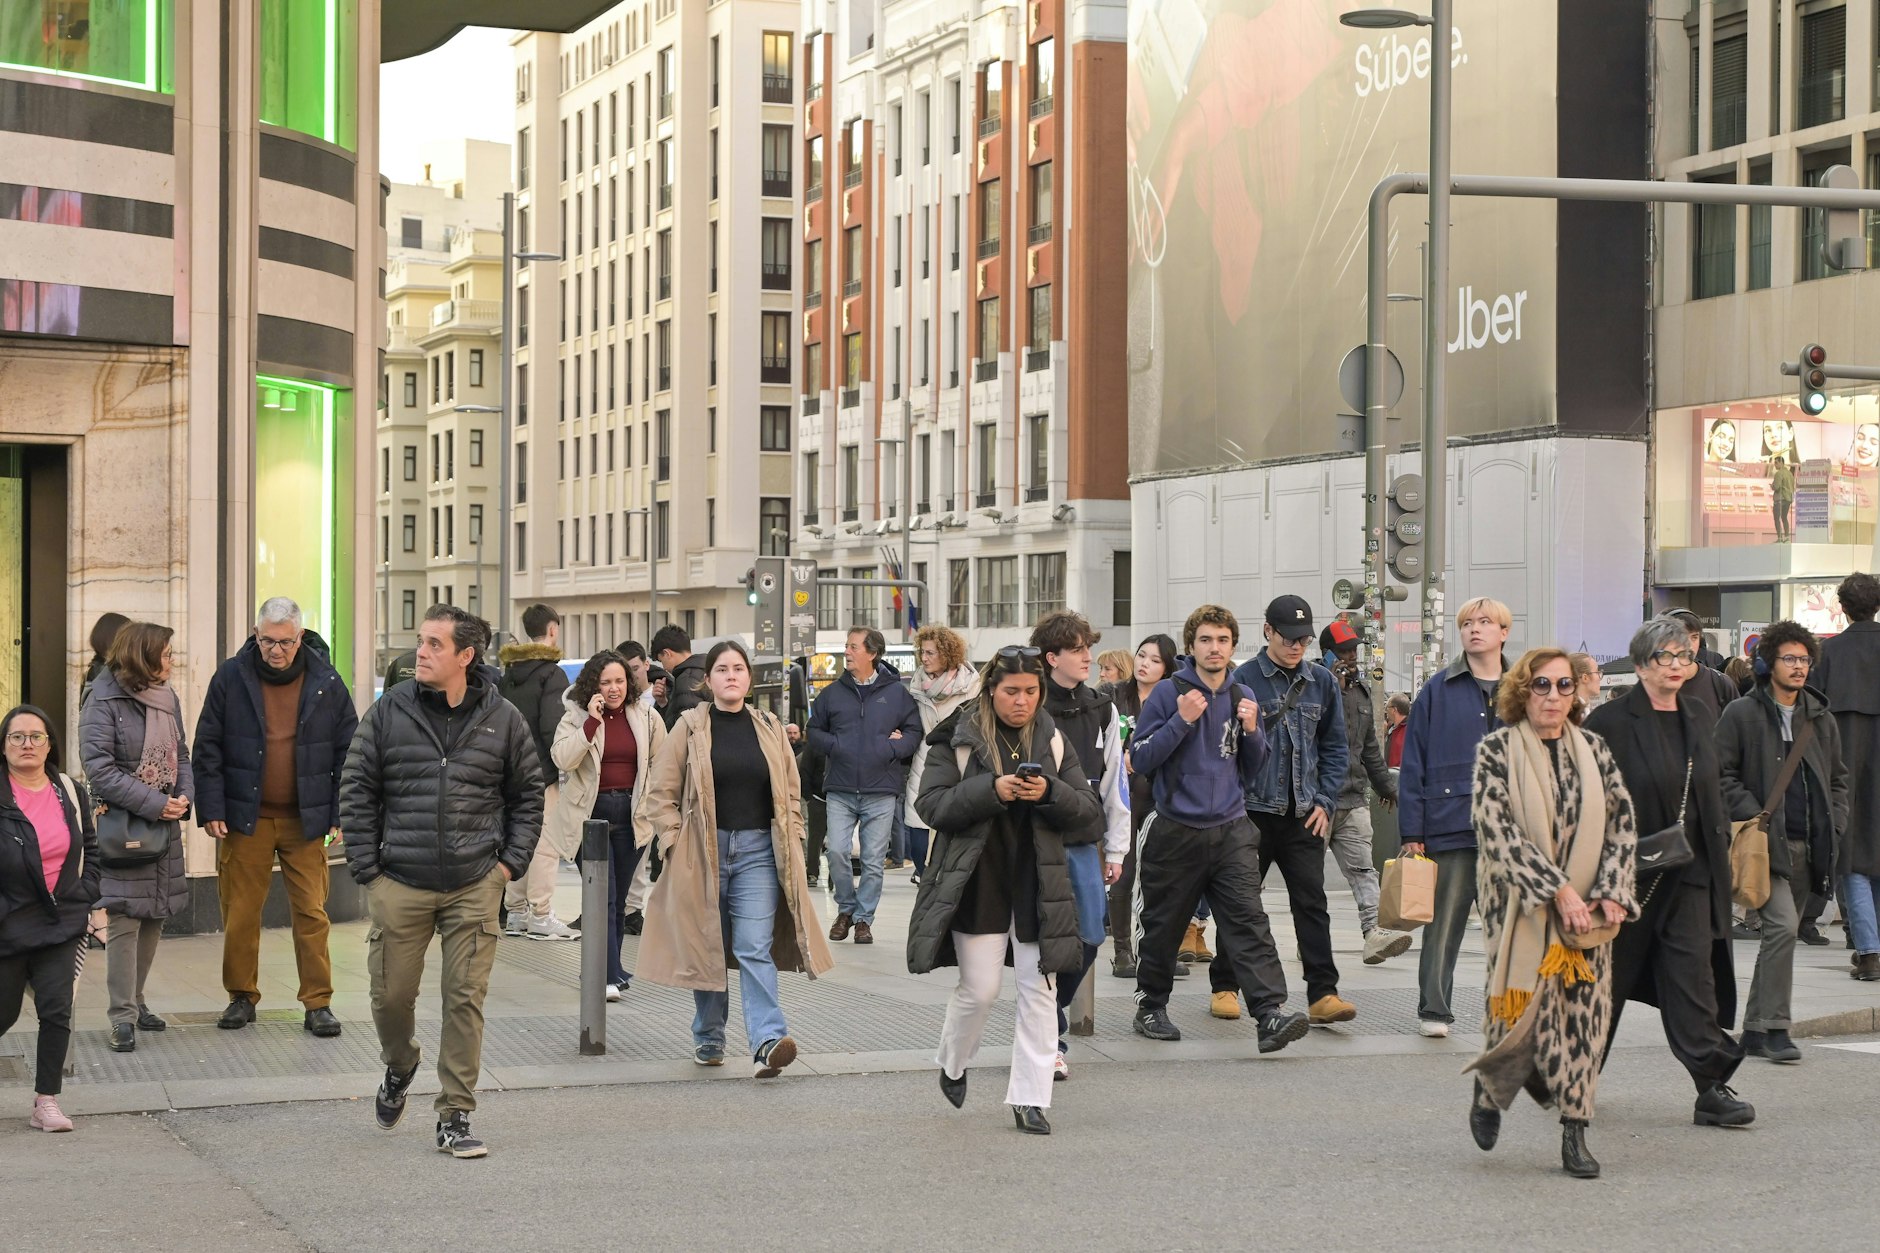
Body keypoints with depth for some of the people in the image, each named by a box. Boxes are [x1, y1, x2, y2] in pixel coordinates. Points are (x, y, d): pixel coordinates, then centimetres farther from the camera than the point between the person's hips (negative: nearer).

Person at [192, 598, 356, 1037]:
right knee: (240, 913, 4)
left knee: (311, 913, -1)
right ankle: (242, 997, 19)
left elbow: (347, 750, 6)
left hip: (306, 819, 0)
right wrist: (211, 810, -5)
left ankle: (318, 1004, 6)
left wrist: (341, 814, 1)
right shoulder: (231, 678, -1)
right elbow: (207, 748, 2)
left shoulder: (326, 682, 0)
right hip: (245, 817, 0)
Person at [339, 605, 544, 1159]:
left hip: (475, 886, 0)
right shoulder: (389, 713, 0)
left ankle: (455, 1118, 7)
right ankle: (400, 1067, 39)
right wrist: (366, 867, -1)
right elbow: (356, 791, 4)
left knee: (465, 999, -1)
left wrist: (512, 862, 3)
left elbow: (528, 794, 12)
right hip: (399, 885, 0)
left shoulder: (503, 720, 2)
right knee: (391, 994, 6)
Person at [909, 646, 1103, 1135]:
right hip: (977, 880, -3)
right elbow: (934, 804, -10)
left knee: (1038, 989, -1)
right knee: (980, 988, 1)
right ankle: (952, 1064, 31)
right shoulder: (957, 738, -2)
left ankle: (1029, 1098, 6)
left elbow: (1088, 810, 4)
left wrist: (1050, 792, -16)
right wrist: (992, 789, -23)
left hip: (1036, 881, 3)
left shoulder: (1053, 740, 7)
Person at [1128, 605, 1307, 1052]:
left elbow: (1253, 770, 16)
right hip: (1175, 831, -2)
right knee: (1163, 928, 8)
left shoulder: (1243, 698, 10)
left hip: (1231, 831, 2)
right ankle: (1151, 1007, 27)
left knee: (1248, 921, -11)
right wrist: (1182, 720, -17)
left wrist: (1252, 731, -4)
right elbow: (1140, 759, -7)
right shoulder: (1168, 693, -3)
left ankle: (1271, 1014, -20)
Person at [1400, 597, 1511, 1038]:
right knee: (1443, 923, 1)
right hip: (1450, 829, -2)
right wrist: (1412, 832, -5)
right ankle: (1433, 1010, 8)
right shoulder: (1438, 692, 3)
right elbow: (1413, 765, 1)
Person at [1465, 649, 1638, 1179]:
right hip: (1520, 905, -3)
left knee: (1585, 1013, -3)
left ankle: (1574, 1132, 3)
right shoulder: (1496, 750, -3)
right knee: (1526, 1009, -5)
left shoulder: (1594, 751, 8)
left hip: (1587, 910, 3)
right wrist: (1557, 891, -17)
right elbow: (1498, 832, -11)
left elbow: (1623, 825, 8)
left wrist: (1610, 894, -6)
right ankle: (1488, 1085, 25)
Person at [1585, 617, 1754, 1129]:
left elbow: (1712, 794, 17)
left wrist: (1720, 853, 10)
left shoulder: (1700, 717, 10)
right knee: (1609, 974, 7)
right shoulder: (1611, 721, -9)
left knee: (1694, 973, -3)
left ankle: (1712, 1089, -5)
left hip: (1690, 871, 4)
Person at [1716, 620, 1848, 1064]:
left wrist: (1834, 823, 8)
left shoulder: (1820, 718, 14)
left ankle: (1756, 1030, 19)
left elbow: (1838, 777, 23)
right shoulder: (1742, 715, -3)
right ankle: (1773, 1027, -15)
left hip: (1809, 845, 6)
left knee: (1783, 934, 10)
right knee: (1782, 927, -19)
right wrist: (1754, 818, -13)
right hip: (1768, 843, -6)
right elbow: (1722, 775, -4)